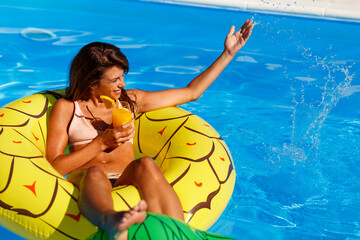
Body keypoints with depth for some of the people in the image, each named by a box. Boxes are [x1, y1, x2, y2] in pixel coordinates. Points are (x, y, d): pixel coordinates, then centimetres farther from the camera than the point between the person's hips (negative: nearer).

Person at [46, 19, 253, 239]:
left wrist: (228, 54, 26)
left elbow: (191, 93, 24)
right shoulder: (66, 108, 13)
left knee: (145, 165, -33)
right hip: (84, 180, -2)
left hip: (126, 180, 2)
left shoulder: (131, 100, 21)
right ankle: (111, 221, -71)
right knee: (95, 173, -38)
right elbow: (54, 166, 4)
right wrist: (102, 143, -4)